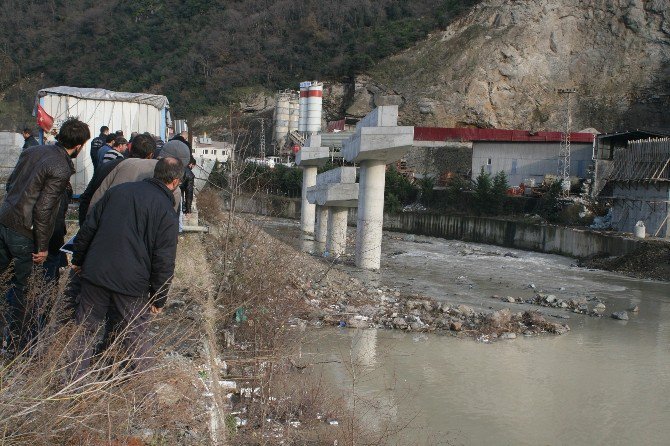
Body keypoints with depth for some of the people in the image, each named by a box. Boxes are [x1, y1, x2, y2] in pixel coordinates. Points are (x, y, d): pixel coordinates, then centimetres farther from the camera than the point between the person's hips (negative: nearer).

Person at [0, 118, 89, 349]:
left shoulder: (32, 150, 6)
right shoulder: (61, 170, -19)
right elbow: (43, 210, -21)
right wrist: (43, 247, -13)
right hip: (24, 232, -7)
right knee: (20, 286, 7)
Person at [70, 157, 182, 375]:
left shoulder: (118, 190, 6)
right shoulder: (167, 212, -8)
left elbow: (88, 228, 10)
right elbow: (164, 261, -10)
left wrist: (78, 260, 22)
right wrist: (159, 298, 0)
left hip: (95, 275, 4)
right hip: (132, 284, -4)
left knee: (86, 329, 17)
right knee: (136, 337, 13)